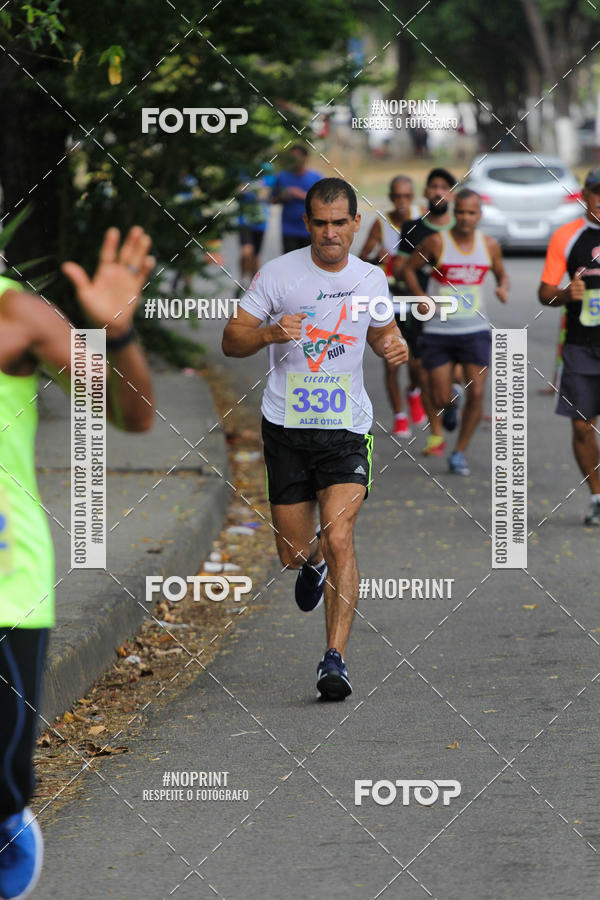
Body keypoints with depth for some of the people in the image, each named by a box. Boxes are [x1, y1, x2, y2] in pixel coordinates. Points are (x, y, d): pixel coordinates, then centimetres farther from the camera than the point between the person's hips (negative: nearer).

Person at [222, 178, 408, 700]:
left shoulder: (371, 278, 5)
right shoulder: (279, 273, -4)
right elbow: (232, 341, -2)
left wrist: (395, 346, 0)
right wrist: (269, 333, -23)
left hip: (347, 427, 0)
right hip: (287, 426, 0)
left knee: (338, 539, -17)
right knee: (295, 553, 7)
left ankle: (335, 658, -14)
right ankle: (314, 562, 46)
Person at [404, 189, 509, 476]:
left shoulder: (490, 245, 1)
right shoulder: (437, 242, -9)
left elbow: (501, 273, 17)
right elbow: (409, 269, 2)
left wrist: (503, 288, -6)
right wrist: (421, 298, -13)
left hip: (475, 330, 2)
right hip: (438, 330, -2)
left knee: (477, 393, -9)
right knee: (440, 400, -1)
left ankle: (460, 453, 8)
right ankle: (452, 402, 39)